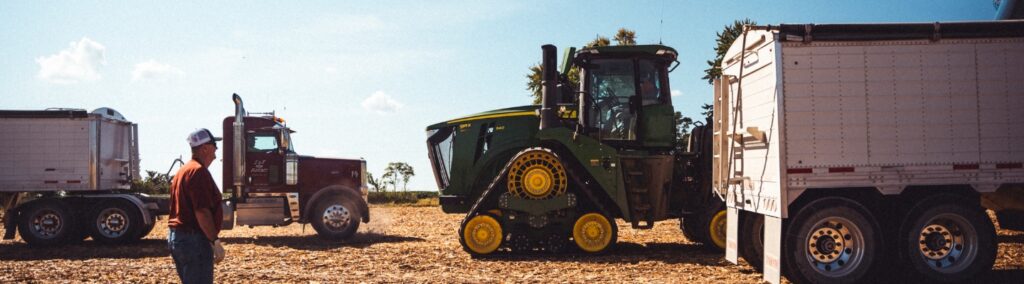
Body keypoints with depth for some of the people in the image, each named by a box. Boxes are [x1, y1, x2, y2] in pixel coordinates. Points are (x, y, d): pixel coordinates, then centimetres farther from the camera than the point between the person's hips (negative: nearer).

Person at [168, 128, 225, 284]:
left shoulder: (183, 170, 17)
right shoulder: (199, 171, -16)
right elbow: (202, 212, -22)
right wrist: (215, 242, -20)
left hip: (176, 236, 11)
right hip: (194, 239, -11)